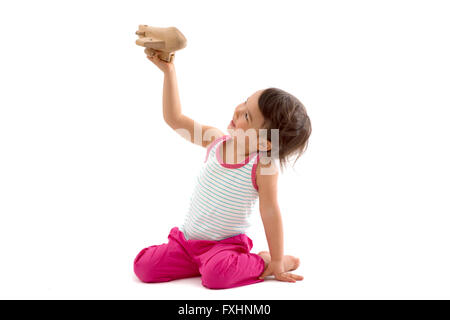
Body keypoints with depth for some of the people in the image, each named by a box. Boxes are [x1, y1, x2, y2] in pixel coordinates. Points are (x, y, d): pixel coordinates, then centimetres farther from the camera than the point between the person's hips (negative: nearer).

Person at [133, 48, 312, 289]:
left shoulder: (263, 167, -20)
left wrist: (276, 262, -9)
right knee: (143, 266, -8)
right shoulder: (216, 140, -5)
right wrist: (168, 70, -4)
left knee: (216, 275, -36)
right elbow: (174, 119, 1)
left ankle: (262, 262, -5)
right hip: (188, 239, 6)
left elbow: (270, 214, -15)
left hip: (228, 243, -6)